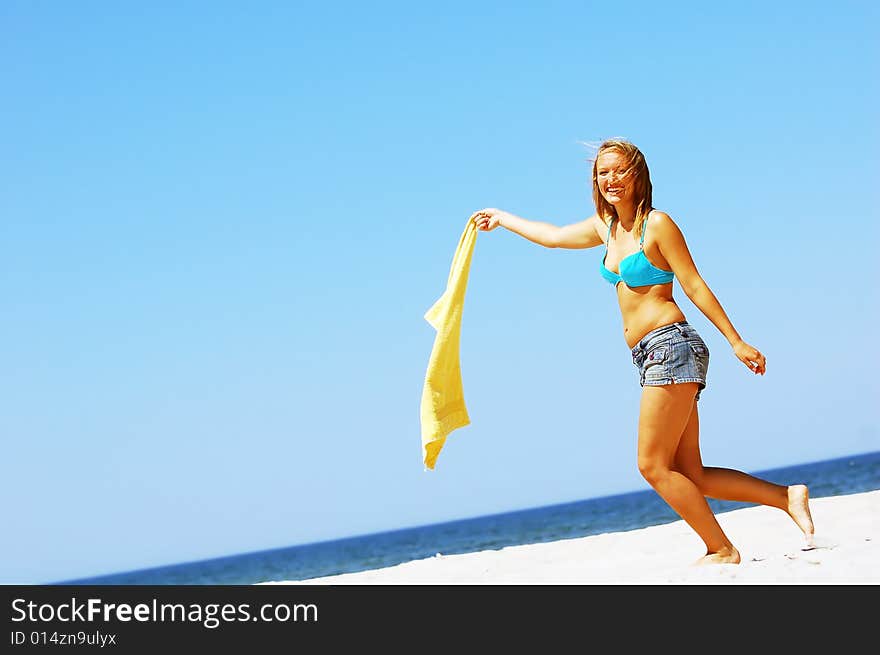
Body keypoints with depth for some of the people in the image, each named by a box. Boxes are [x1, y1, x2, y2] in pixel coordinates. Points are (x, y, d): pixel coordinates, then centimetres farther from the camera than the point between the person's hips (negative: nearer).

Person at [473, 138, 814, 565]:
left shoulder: (657, 224, -6)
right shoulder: (606, 228, 16)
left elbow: (694, 285, -8)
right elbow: (552, 236, 32)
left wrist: (736, 342, -10)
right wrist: (501, 219, 44)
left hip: (671, 347, -8)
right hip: (651, 357, 8)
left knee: (654, 466, -11)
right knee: (690, 477, 3)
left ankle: (722, 551, -4)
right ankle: (787, 498, 7)